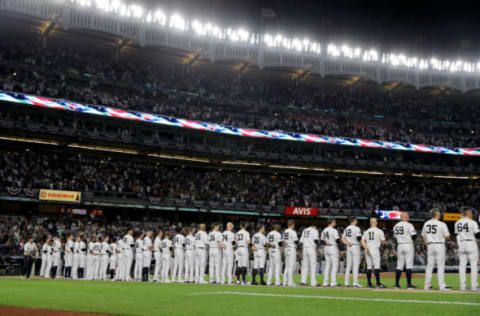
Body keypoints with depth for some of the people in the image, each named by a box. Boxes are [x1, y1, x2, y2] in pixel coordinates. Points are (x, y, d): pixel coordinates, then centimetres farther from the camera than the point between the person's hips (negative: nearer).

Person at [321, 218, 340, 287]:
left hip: (326, 248, 8)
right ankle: (333, 282, -9)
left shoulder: (324, 230, 12)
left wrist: (326, 243, -5)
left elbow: (321, 241, 9)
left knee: (327, 265, 10)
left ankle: (325, 282, 8)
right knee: (335, 265, -4)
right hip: (333, 248, -8)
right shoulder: (333, 230, -12)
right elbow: (337, 240, -17)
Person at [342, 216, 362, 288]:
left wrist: (348, 243, -3)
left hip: (348, 247, 7)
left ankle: (346, 283, 6)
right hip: (355, 246, -7)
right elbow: (359, 238, -17)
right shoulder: (356, 228, -9)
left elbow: (343, 239, 10)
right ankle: (355, 283, -11)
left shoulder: (346, 229, 14)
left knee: (348, 265, 9)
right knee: (356, 265, -6)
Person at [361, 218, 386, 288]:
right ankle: (378, 284, -12)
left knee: (369, 267, 8)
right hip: (375, 249, -5)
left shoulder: (366, 231, 12)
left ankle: (369, 283, 8)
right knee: (377, 266, -7)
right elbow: (383, 242, 1)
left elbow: (362, 241, 1)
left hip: (367, 250, 5)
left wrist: (366, 248, -10)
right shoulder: (379, 231, 0)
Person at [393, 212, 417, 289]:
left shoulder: (395, 226, 11)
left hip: (399, 246, 6)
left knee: (399, 265, 9)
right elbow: (414, 236, -11)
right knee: (409, 265, -4)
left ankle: (397, 284, 9)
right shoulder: (409, 225, -9)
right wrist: (414, 231, 8)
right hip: (408, 245, -6)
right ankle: (409, 284, -6)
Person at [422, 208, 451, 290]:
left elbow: (424, 236, 13)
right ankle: (442, 285, -4)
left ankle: (427, 285, 10)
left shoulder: (426, 224, 6)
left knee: (429, 265, 9)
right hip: (439, 245, -5)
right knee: (440, 266, -2)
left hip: (430, 246, 5)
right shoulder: (442, 224, -10)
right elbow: (447, 237, -7)